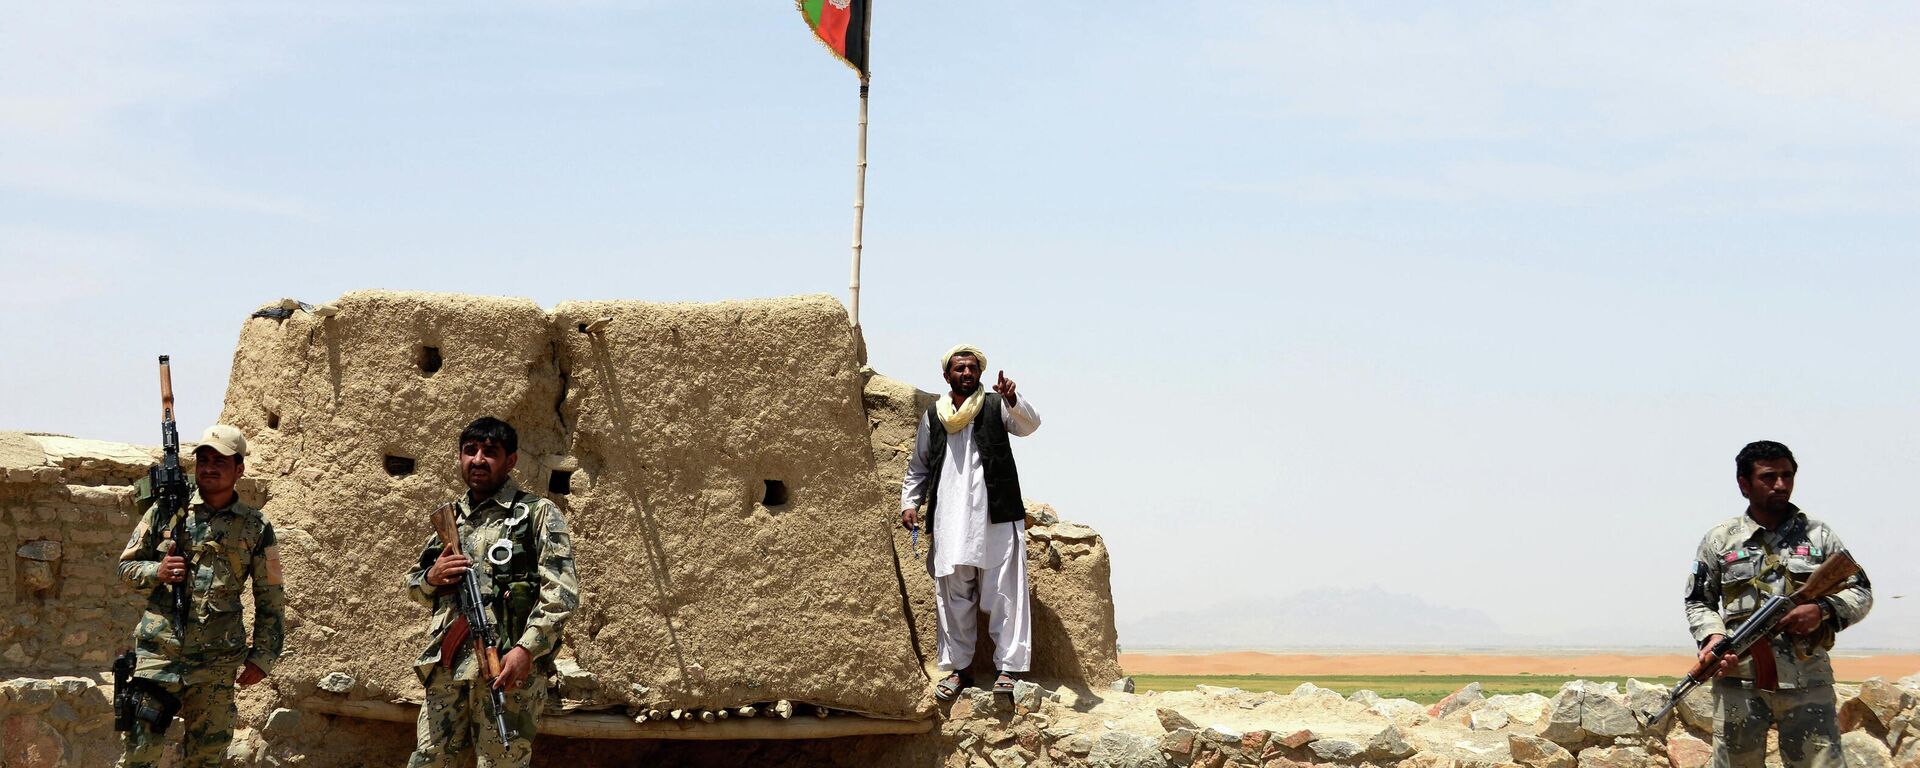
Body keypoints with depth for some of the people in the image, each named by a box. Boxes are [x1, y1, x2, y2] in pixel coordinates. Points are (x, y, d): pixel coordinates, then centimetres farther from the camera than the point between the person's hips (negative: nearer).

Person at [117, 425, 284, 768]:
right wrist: (157, 572, -9)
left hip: (216, 664, 0)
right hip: (158, 654, 0)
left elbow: (270, 599, 9)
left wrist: (262, 657, 4)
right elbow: (127, 565, 12)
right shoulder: (166, 510, 6)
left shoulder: (256, 528, 6)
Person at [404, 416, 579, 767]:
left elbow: (560, 592, -7)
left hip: (508, 667, -6)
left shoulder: (538, 514, 4)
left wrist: (527, 648, -20)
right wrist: (432, 577, 4)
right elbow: (414, 587, 29)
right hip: (446, 670, 6)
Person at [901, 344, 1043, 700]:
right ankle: (957, 668, 13)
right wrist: (909, 503, 11)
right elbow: (918, 466, 23)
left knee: (1004, 595, -5)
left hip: (997, 516, -3)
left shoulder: (996, 406, 6)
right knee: (952, 597, 5)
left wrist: (1013, 400, -31)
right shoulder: (932, 417, 15)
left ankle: (1007, 667, -2)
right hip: (950, 521, 3)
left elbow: (1029, 424, -12)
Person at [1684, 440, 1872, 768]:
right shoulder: (1719, 540, 10)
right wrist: (1712, 637, -8)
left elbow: (1861, 593, 13)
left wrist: (1822, 611, -7)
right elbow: (1698, 603, 13)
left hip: (1807, 683, 0)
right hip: (1738, 681, 0)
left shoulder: (1817, 535, 11)